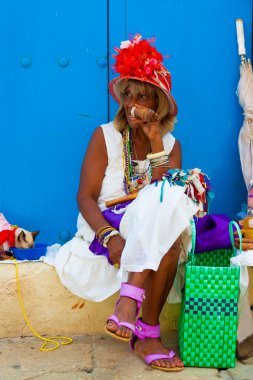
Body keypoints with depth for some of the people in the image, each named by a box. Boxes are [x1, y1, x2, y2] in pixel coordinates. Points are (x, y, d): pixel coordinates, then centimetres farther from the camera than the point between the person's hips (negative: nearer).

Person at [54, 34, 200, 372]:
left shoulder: (171, 144, 6)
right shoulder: (105, 136, -1)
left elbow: (167, 200, -10)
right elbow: (85, 197, -9)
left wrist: (156, 144, -15)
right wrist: (111, 236, -27)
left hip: (152, 234, 3)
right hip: (107, 226, -3)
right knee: (169, 240, -34)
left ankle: (130, 298, -33)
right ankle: (147, 331, -31)